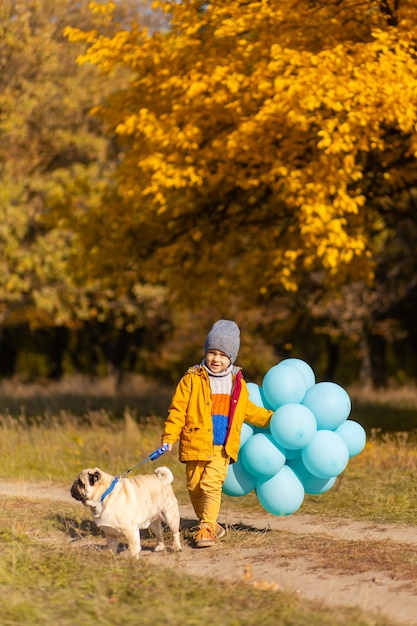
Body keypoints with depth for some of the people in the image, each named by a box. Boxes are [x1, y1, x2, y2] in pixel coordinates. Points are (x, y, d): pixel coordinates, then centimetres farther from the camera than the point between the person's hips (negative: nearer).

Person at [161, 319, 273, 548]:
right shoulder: (192, 379, -2)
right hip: (195, 444, -1)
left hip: (222, 448, 1)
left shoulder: (237, 383, 10)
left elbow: (248, 410, 26)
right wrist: (169, 438, -10)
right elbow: (177, 410, -3)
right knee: (194, 487, 4)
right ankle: (213, 526, 21)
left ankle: (206, 528, -4)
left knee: (211, 485, -13)